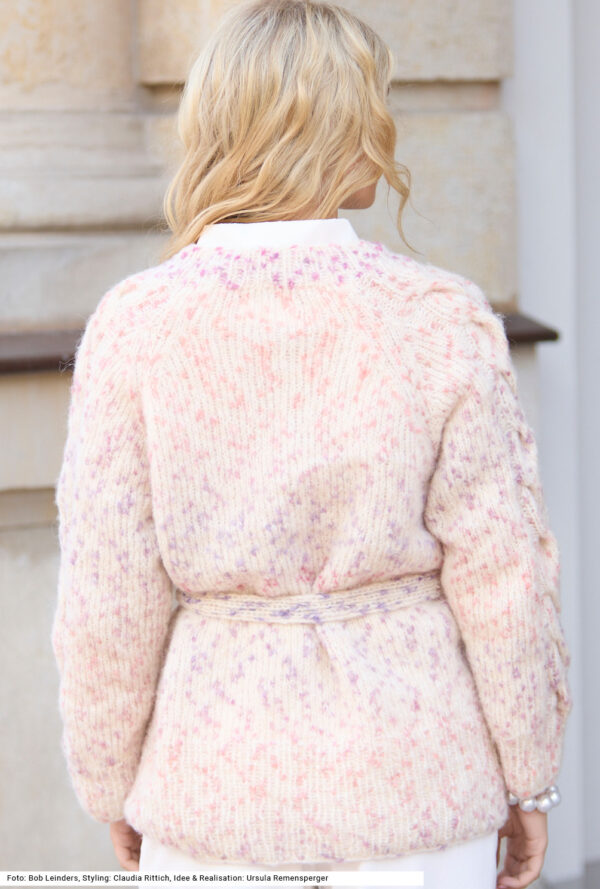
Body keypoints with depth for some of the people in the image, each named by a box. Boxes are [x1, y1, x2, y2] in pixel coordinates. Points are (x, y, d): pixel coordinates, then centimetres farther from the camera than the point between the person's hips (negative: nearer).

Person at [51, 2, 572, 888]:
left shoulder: (135, 325, -11)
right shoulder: (443, 318, -12)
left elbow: (109, 598, -9)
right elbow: (503, 577, -9)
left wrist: (114, 785, 6)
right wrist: (529, 779, 4)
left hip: (220, 775, 0)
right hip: (411, 775, 0)